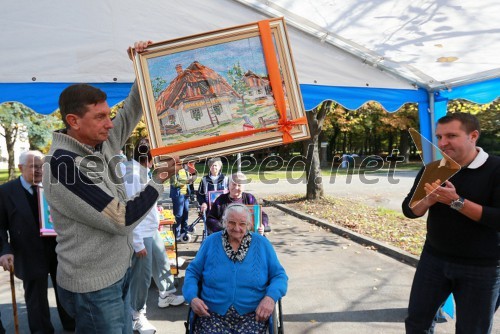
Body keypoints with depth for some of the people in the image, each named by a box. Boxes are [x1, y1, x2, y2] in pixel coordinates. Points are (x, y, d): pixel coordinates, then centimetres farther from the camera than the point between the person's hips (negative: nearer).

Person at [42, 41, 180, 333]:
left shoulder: (103, 142, -2)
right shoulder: (65, 164, -25)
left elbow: (131, 114, 13)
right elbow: (123, 219, -25)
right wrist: (160, 180, -14)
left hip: (119, 272, 8)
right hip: (93, 286, -8)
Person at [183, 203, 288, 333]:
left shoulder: (261, 243, 2)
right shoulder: (211, 241, 5)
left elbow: (279, 275, 3)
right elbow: (192, 271, 9)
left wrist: (271, 297, -17)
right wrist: (192, 297, -10)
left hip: (252, 315, 1)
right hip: (212, 314, 0)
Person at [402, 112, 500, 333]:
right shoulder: (431, 170, 0)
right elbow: (409, 210, 0)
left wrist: (457, 202, -27)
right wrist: (427, 201, -20)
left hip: (481, 267, -4)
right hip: (434, 259, 4)